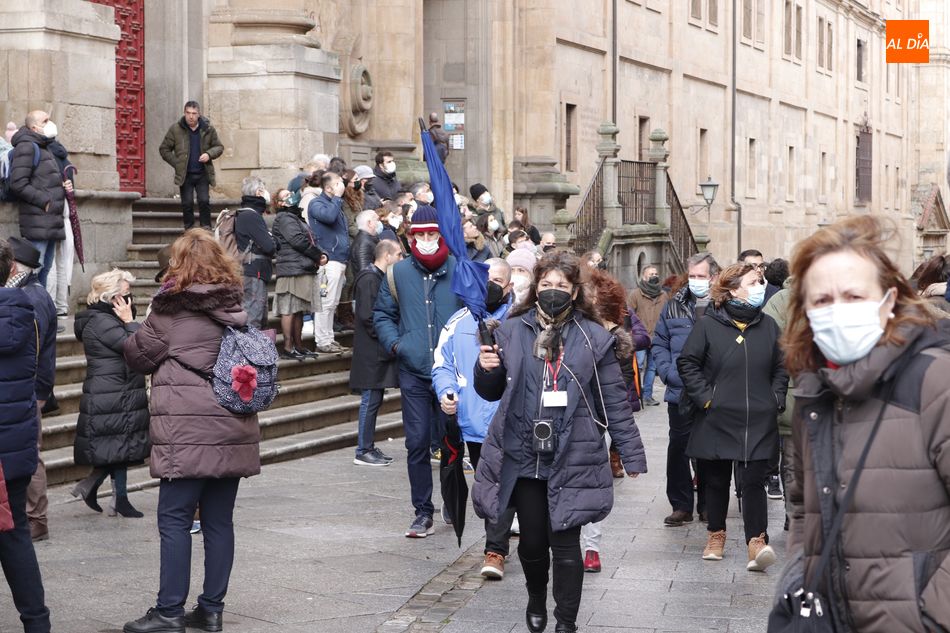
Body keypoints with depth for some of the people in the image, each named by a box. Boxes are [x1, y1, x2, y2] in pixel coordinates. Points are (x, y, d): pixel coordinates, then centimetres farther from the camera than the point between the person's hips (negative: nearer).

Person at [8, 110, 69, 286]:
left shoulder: (45, 148, 22)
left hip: (52, 222, 10)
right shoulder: (26, 147, -9)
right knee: (35, 268, -11)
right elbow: (18, 184, -18)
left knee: (45, 268, 14)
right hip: (37, 223, -10)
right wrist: (44, 201, -18)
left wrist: (63, 186, 12)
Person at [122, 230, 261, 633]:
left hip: (187, 431, -6)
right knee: (219, 520, 9)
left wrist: (131, 328, 20)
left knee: (174, 519, -2)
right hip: (233, 429, 6)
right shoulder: (238, 308, 11)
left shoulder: (171, 308, -5)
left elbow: (139, 356, 2)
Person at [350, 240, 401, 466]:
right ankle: (363, 451, -3)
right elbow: (367, 316, -21)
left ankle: (368, 447, 17)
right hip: (371, 353, -10)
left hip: (379, 352, 10)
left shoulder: (380, 278, 18)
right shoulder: (369, 279, -14)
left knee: (374, 400, 12)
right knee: (370, 399, -7)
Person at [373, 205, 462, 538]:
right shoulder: (399, 273, 6)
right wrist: (394, 342, 1)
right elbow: (382, 314, 17)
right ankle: (423, 512, 10)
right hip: (413, 370, 1)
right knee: (417, 443, 1)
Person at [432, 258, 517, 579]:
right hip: (473, 421, 4)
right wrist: (446, 392, -8)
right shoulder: (459, 322, 9)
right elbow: (442, 365, 11)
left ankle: (495, 550, -9)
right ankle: (498, 541, 31)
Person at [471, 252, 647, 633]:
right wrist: (487, 369, -9)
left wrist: (632, 455, -1)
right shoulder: (512, 331, 5)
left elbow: (615, 402, 1)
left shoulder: (593, 338, 0)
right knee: (532, 540, 11)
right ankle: (536, 598, 40)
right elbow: (490, 392, 14)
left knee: (565, 544, 0)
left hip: (572, 459, -2)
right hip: (522, 456, 2)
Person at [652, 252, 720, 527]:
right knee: (678, 449, 5)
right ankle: (681, 506, 15)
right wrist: (669, 373, -4)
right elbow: (659, 344, 10)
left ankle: (707, 505, 22)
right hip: (680, 393, 2)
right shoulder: (675, 306, 6)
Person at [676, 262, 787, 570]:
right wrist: (705, 397, -7)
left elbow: (781, 368, 16)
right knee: (716, 481, 11)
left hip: (758, 422, 1)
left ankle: (757, 542, -9)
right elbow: (687, 363, -2)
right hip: (717, 420, -1)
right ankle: (716, 535, 27)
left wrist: (776, 399, 5)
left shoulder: (768, 325, 7)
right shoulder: (708, 324, -5)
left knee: (753, 481, -7)